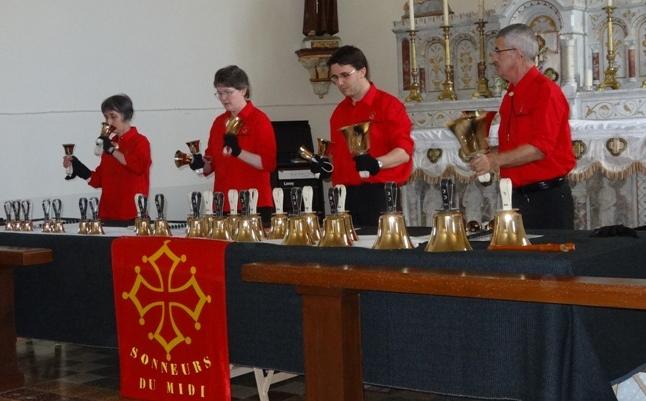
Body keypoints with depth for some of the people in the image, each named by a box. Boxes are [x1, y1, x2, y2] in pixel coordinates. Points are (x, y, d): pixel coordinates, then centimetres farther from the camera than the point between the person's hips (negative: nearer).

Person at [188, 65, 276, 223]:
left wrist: (238, 152, -23)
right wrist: (202, 163, -2)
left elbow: (269, 163, -11)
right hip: (223, 205, 5)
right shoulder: (219, 122, 14)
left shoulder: (259, 120, -4)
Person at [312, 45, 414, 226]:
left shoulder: (388, 105, -3)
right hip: (345, 195, 6)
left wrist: (377, 163, -25)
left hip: (380, 195, -6)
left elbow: (404, 152, -9)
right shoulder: (340, 111, 16)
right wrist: (327, 163, 7)